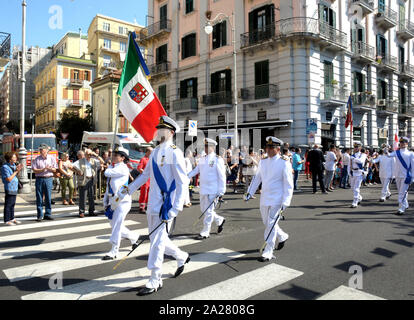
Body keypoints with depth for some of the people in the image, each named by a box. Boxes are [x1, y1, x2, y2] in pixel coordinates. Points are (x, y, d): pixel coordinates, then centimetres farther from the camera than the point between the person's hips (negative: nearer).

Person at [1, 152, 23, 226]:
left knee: (12, 204, 16)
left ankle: (12, 218, 26)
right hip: (9, 188, -9)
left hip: (14, 188, 9)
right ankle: (6, 221, 6)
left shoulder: (13, 165, 8)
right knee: (8, 205, -2)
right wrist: (16, 171, -17)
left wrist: (19, 170, 2)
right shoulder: (5, 167, -16)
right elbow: (8, 179, -20)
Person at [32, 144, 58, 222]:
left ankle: (48, 214, 13)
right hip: (39, 179, -1)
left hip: (48, 179, 1)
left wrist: (50, 168, -13)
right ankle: (40, 216, 7)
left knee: (48, 198, 4)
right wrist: (43, 169, -16)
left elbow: (55, 170, 7)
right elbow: (34, 170, -3)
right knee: (39, 198, 1)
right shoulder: (37, 159, 4)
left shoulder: (52, 158, 7)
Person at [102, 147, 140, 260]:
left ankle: (114, 252, 4)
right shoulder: (113, 167, 15)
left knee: (116, 226, -6)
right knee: (114, 225, 15)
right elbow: (109, 186, 17)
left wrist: (110, 167, 3)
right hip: (113, 201, 9)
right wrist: (105, 202, 14)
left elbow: (107, 173, -21)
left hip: (122, 201, -9)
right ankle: (134, 237, 36)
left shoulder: (122, 168, -11)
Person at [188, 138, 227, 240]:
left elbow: (222, 176, -10)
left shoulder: (217, 159, -9)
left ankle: (205, 233, 9)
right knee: (204, 209, 15)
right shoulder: (202, 159, 12)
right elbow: (195, 170, 14)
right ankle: (220, 220, 35)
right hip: (203, 189, 8)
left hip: (213, 191, -8)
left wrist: (221, 191, -13)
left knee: (209, 211, -3)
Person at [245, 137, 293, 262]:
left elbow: (288, 184, -11)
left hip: (276, 200, -6)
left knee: (271, 224, -6)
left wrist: (285, 202, -16)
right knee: (267, 223, 17)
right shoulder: (263, 162, 8)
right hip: (264, 199, 7)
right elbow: (257, 178, 16)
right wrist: (249, 192, 7)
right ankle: (283, 237, 43)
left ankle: (268, 253, 4)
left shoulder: (284, 163, -10)